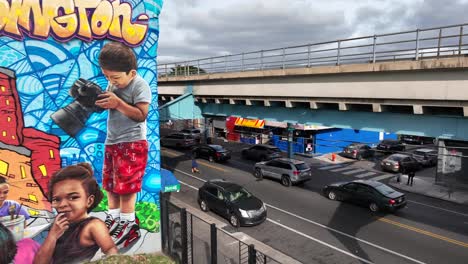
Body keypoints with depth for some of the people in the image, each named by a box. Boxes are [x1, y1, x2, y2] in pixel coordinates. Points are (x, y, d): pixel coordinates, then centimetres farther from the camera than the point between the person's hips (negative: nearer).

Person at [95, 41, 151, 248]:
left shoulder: (140, 85, -13)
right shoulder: (113, 84, 9)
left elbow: (141, 115, -21)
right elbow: (109, 106, 12)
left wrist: (117, 103, -25)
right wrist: (98, 101, -8)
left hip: (132, 143, -8)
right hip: (112, 141, 8)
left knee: (126, 184, -5)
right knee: (110, 182, 15)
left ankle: (128, 224, 8)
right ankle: (113, 219, 29)